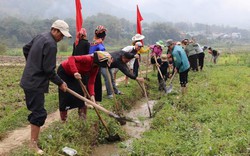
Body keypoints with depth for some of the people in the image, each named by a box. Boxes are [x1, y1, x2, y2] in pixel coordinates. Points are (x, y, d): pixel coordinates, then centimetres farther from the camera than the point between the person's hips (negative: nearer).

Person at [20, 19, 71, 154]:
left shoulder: (40, 37, 10)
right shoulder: (51, 44, -19)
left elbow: (25, 49, 24)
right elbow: (49, 70, -21)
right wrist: (60, 83, -10)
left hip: (29, 80, 10)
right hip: (35, 84, -10)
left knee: (36, 110, 17)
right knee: (39, 113, -5)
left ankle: (34, 138, 28)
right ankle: (33, 144, 1)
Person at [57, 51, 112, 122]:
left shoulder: (95, 68, -8)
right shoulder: (87, 59, -32)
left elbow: (91, 82, -8)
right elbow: (71, 58, -40)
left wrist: (92, 95, -20)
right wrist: (75, 72, -51)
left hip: (72, 75, 8)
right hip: (63, 71, -8)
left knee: (80, 92, 5)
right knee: (66, 95, -7)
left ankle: (83, 117, 16)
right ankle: (63, 120, 5)